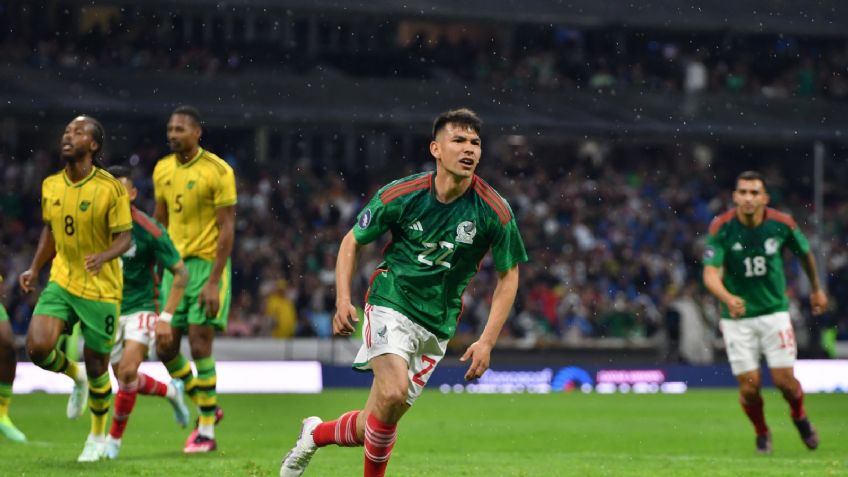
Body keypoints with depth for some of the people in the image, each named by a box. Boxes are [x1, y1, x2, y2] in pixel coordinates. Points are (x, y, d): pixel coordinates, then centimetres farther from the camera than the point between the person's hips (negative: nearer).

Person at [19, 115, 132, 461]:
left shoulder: (110, 188, -13)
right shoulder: (50, 186, 2)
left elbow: (124, 237, -10)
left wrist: (103, 257, -30)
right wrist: (35, 269, 8)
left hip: (101, 289, -4)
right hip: (61, 282, 4)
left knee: (96, 365, 5)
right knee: (37, 347, -17)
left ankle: (98, 435, 30)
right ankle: (75, 377, 18)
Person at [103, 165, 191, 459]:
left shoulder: (149, 231, -17)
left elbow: (181, 273, -11)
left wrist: (166, 317, -17)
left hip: (140, 308, -4)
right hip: (108, 311, 5)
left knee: (127, 371, -21)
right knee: (125, 379, 11)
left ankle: (115, 439, -4)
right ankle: (171, 392, 43)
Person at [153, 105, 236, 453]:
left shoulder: (218, 171, -12)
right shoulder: (162, 170, 7)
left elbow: (227, 229, -13)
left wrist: (214, 282, -19)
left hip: (207, 264, -6)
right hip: (175, 265, 6)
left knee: (199, 344, -10)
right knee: (165, 347, 3)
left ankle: (206, 431, 0)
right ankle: (207, 408, 23)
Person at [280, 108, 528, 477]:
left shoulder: (494, 211, -10)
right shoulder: (401, 195, -11)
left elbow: (508, 275, 3)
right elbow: (352, 242, 4)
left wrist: (487, 341, -6)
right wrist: (343, 300, -11)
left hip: (437, 326, 2)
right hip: (390, 304, -2)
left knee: (370, 430, 4)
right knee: (393, 392, -29)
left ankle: (317, 433, 36)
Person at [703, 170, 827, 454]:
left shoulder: (782, 224, -11)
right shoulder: (721, 228, -16)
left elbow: (805, 253, 10)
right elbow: (710, 273, -23)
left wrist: (816, 289, 22)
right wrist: (728, 298, -43)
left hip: (774, 311, 1)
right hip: (737, 317, -1)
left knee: (784, 380, -5)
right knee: (749, 387, -3)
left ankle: (800, 417, 29)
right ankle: (762, 433, 27)